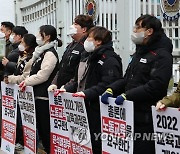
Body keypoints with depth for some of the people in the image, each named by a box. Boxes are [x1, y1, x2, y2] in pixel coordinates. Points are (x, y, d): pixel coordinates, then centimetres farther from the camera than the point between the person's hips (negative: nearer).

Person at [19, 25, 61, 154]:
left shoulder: (50, 53, -13)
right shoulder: (43, 52, 16)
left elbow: (42, 75, -18)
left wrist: (27, 81, -8)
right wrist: (27, 81, 7)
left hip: (44, 96, -9)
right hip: (38, 94, 10)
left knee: (45, 127, -3)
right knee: (40, 125, 13)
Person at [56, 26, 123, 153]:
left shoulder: (109, 59, -11)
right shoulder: (87, 57, 19)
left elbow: (107, 84, -22)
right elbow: (78, 80, 24)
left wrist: (87, 93, -28)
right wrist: (66, 89, 8)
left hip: (97, 109, -9)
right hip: (83, 106, 9)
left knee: (96, 144, -2)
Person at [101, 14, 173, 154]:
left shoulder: (162, 56, -9)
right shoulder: (139, 53, 20)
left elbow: (156, 86, -20)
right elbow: (127, 79, 19)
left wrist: (127, 95, -19)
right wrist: (111, 89, 1)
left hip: (146, 117, -8)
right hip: (131, 114, 8)